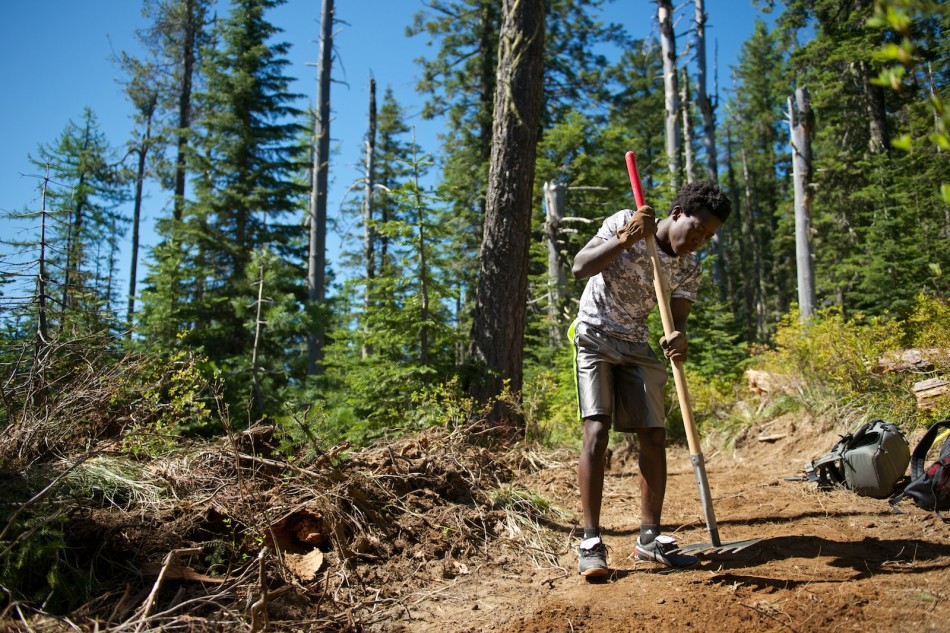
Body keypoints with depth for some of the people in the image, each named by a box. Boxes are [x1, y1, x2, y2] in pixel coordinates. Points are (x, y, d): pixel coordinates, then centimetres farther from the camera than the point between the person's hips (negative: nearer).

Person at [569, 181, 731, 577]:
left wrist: (678, 339, -31)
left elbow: (678, 319, -8)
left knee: (654, 437, -1)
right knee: (596, 432, -17)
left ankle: (649, 537, 11)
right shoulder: (624, 222, -13)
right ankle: (591, 542, -14)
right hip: (593, 337, -5)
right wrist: (624, 240, -32)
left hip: (635, 346, 5)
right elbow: (580, 267, -19)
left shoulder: (690, 269, -1)